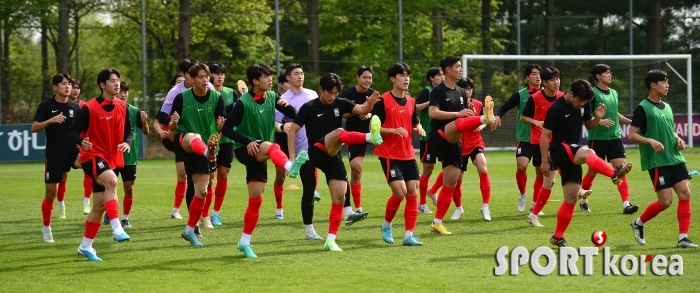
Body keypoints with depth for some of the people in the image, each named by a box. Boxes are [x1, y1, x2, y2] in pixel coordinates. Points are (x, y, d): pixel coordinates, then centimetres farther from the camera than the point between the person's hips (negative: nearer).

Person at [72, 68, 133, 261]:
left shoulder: (122, 107, 4)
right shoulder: (89, 108, -13)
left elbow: (128, 130, 13)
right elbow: (74, 132, -13)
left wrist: (127, 142, -10)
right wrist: (81, 142, -36)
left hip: (112, 159, 7)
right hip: (93, 156, -7)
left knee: (99, 205, 10)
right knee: (111, 181, -36)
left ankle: (86, 246, 22)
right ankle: (117, 229, -40)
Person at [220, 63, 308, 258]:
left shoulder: (272, 97, 1)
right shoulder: (243, 103, -15)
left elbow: (294, 116, 6)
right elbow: (226, 129, -15)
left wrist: (287, 105, -15)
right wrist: (247, 141, -27)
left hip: (260, 156, 6)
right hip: (245, 150, -6)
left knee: (256, 199, 4)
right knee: (270, 147, -37)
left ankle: (245, 242, 13)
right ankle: (290, 167, -66)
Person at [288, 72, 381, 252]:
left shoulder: (340, 104, 8)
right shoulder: (309, 108, -3)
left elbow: (362, 110, -4)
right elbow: (293, 130, -2)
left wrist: (370, 103, -27)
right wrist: (292, 157, -9)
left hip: (333, 157, 5)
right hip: (317, 152, -5)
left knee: (340, 196, -4)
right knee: (339, 132, -32)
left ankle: (330, 240, 0)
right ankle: (370, 137, -58)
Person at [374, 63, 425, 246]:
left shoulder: (411, 101, 10)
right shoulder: (383, 100, -8)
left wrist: (419, 128, -2)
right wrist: (393, 131, -24)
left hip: (408, 154, 6)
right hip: (389, 154, -6)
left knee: (412, 192, -2)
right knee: (400, 191, -15)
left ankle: (409, 235, 2)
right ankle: (386, 225, 10)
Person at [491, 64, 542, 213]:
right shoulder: (520, 95, -1)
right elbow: (505, 107, 1)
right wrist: (497, 116, -19)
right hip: (524, 138, -2)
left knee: (540, 171, 2)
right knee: (522, 166, -20)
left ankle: (535, 204, 16)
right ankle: (523, 194, 6)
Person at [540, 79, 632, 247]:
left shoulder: (584, 104, 4)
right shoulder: (556, 108, -16)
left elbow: (589, 125, 18)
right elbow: (544, 135, -13)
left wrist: (598, 117, -4)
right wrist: (545, 161, -14)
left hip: (573, 155, 8)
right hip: (559, 149, -8)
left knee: (571, 198, 5)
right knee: (587, 153, -37)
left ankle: (558, 237, 13)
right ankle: (614, 174, -59)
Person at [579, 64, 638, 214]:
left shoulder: (614, 93, 12)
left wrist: (631, 121, 17)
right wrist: (600, 121, -29)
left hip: (614, 138, 5)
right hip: (597, 139, -5)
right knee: (593, 171, 6)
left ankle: (626, 204, -14)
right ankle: (583, 201, 28)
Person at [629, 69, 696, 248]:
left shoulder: (667, 107, 15)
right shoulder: (643, 108, -8)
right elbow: (632, 135, -11)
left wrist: (678, 139, 6)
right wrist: (651, 141, -26)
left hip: (675, 159, 7)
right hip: (657, 162, -7)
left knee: (685, 193, -5)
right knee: (666, 201, -9)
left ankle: (683, 237, -1)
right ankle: (638, 223, 16)